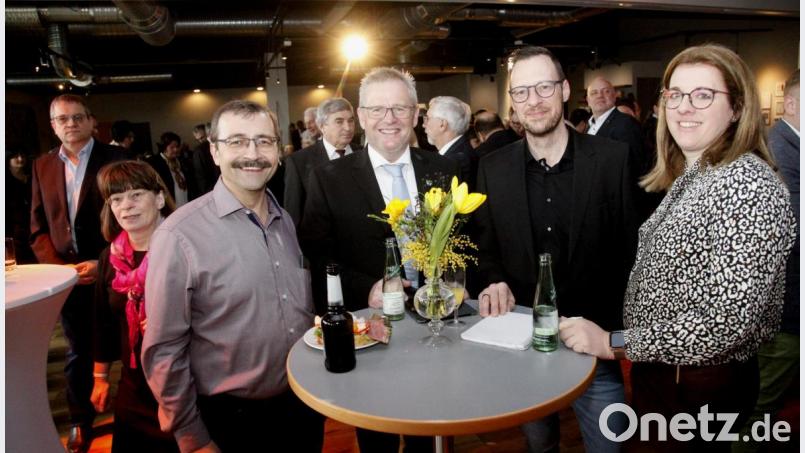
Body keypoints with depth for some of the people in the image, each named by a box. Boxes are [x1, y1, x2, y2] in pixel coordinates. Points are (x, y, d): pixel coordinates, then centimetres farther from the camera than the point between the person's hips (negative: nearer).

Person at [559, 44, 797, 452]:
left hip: (699, 387, -8)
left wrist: (616, 343, -23)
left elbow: (733, 316, -27)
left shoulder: (749, 183, -21)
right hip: (658, 370, 8)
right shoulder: (687, 177, 6)